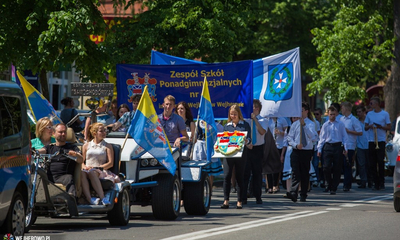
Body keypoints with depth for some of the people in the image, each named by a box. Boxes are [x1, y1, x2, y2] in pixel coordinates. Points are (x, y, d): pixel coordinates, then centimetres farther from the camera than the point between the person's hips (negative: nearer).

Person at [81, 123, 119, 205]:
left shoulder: (107, 146, 16)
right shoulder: (86, 146, 23)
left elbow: (110, 163, 4)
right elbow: (82, 161, 19)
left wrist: (97, 167, -10)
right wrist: (84, 166, -6)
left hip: (101, 171, -2)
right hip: (88, 169, 2)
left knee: (92, 172, -40)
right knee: (81, 173, -37)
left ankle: (102, 197, -55)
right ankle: (89, 198, -53)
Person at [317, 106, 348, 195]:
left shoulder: (341, 124, 7)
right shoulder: (325, 125, 10)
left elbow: (344, 137, 8)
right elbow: (322, 138, 13)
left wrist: (345, 148, -1)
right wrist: (319, 149, 7)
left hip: (338, 147, -1)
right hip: (328, 147, 1)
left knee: (337, 168, -1)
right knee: (326, 167, -9)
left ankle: (334, 188, 6)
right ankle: (328, 184, 13)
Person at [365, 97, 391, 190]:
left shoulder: (385, 114, 4)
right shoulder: (369, 114, 14)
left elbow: (389, 127, 4)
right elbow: (365, 128, 16)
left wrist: (380, 126, -14)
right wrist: (370, 126, -7)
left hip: (381, 140, -4)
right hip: (371, 141, 4)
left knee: (381, 162, -10)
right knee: (372, 163, 0)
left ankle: (381, 182, -2)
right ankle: (376, 183, 6)